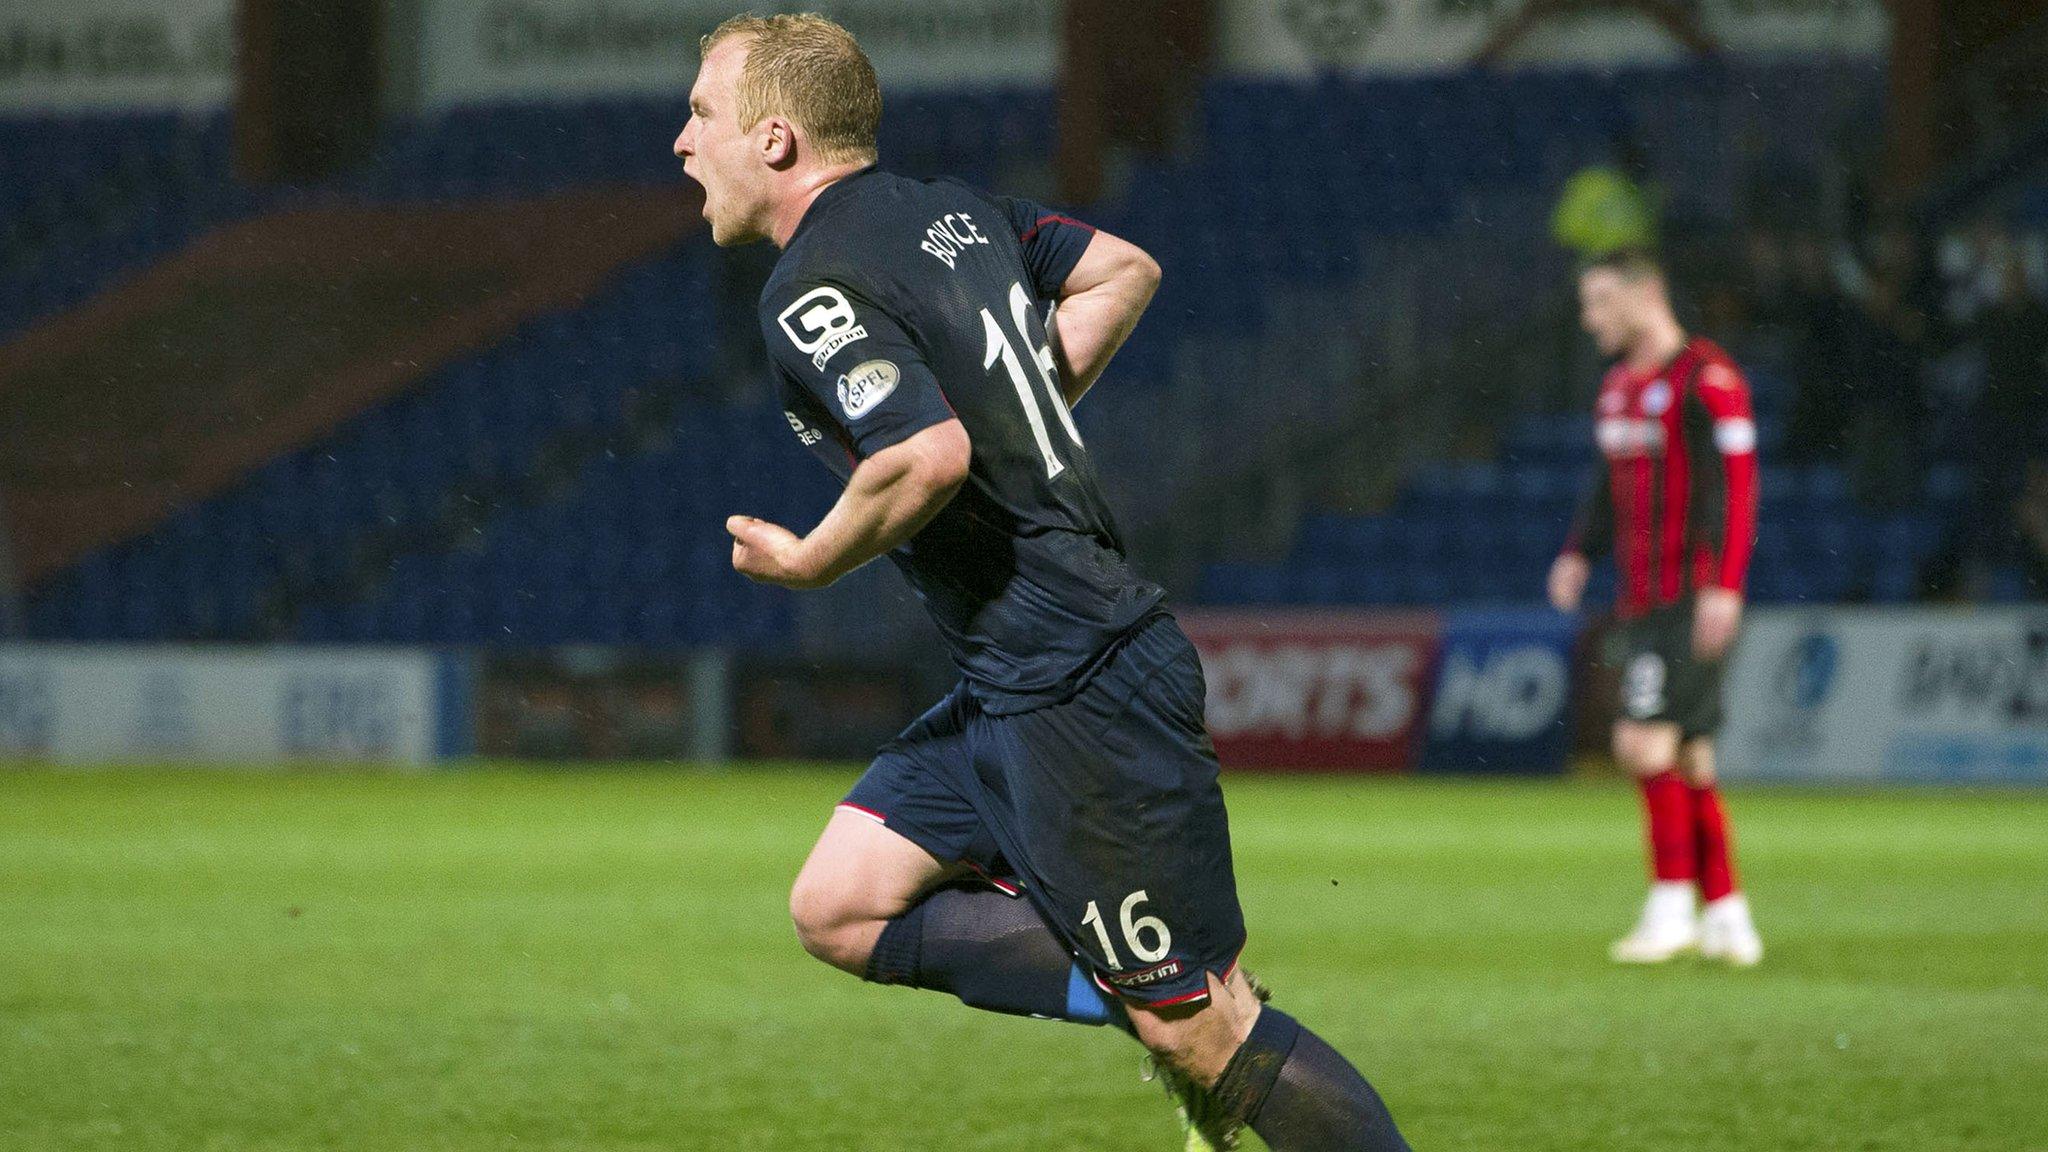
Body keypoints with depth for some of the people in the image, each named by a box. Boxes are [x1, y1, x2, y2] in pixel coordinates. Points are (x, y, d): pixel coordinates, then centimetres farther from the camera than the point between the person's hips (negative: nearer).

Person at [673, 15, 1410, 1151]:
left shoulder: (813, 290, -15)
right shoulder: (950, 209, 12)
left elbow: (929, 457, -30)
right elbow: (1122, 271, 23)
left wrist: (810, 561, -12)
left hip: (1075, 695, -10)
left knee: (1201, 1031, -5)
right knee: (838, 909, 10)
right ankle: (1139, 999, 4)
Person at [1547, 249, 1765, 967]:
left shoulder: (1706, 380, -11)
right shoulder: (1619, 387, 16)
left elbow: (1737, 483, -16)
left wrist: (1725, 586, -22)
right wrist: (1579, 554, 11)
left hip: (1689, 599, -9)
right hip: (1640, 602, 9)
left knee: (1645, 741, -15)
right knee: (1689, 760, 9)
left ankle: (1671, 906, -9)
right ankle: (1727, 916, 12)